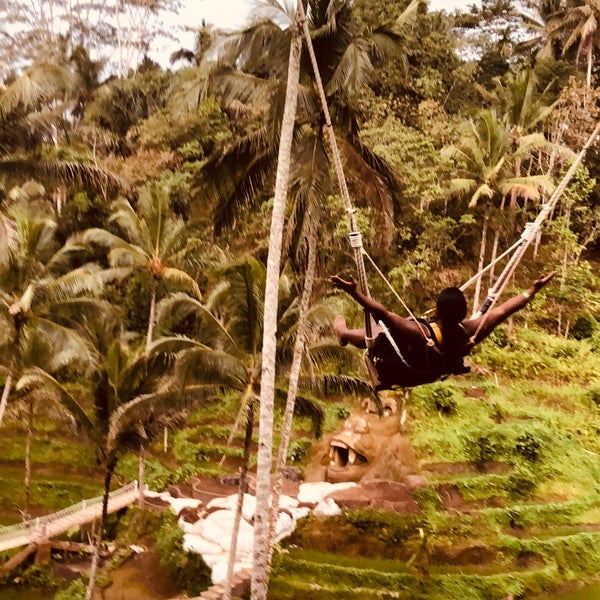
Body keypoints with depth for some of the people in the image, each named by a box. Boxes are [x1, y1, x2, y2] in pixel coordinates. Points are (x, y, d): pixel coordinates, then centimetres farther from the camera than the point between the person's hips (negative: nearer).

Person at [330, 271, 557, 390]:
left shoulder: (421, 333, -47)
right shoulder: (471, 332, -32)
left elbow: (383, 313, -52)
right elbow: (503, 310, -22)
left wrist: (353, 292, -52)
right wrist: (533, 289, -11)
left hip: (398, 374, -5)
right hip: (435, 372, 5)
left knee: (375, 333, 19)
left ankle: (342, 332, 51)